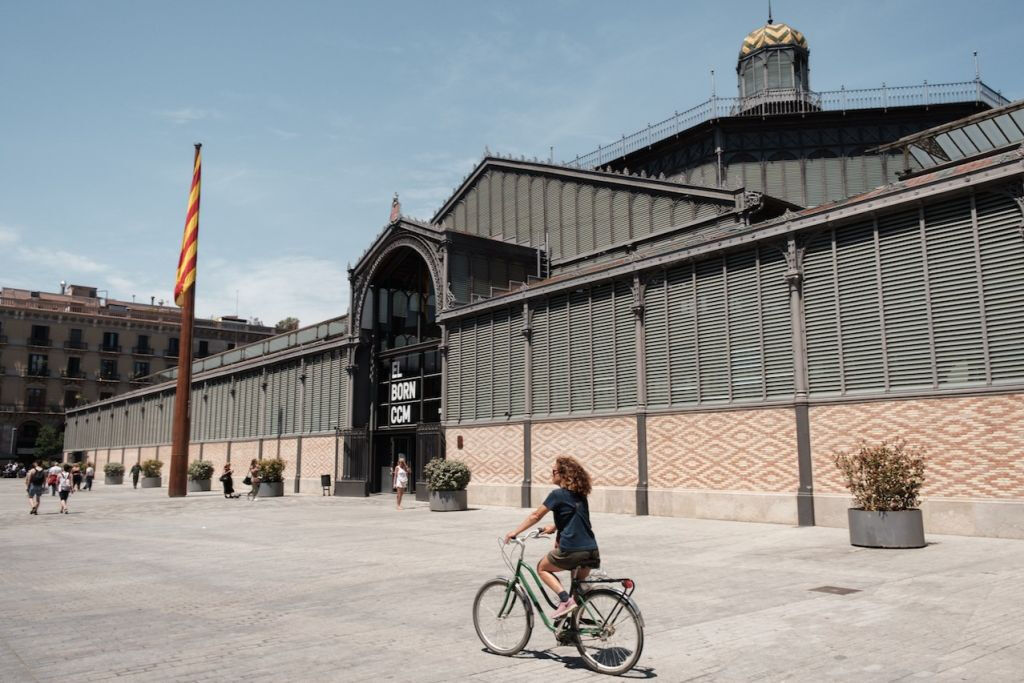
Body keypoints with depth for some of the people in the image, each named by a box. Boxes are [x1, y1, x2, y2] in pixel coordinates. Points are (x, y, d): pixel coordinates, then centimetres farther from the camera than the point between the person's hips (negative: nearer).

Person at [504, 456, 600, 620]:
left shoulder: (557, 494, -5)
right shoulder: (580, 495, 14)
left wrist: (515, 532, 8)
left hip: (570, 550, -7)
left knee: (542, 568, 17)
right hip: (592, 551, 7)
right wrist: (554, 527, 38)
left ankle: (565, 599, -2)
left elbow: (535, 516, -1)